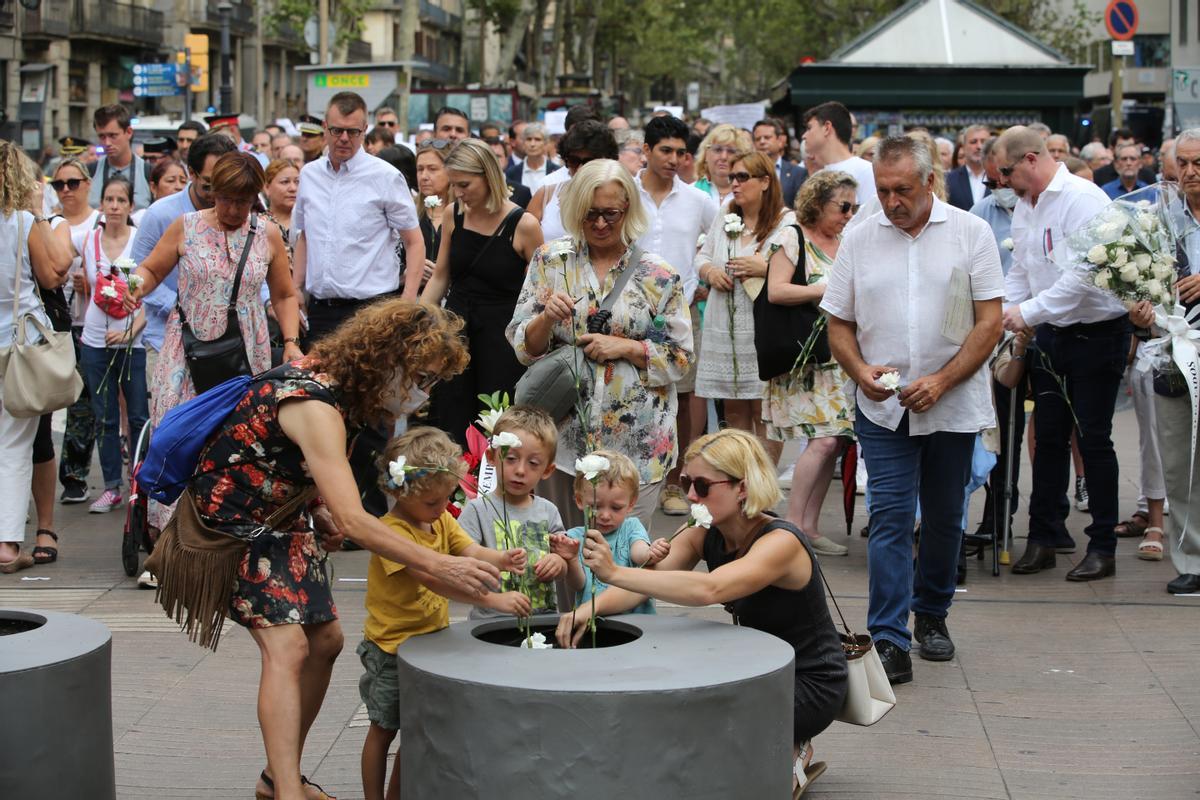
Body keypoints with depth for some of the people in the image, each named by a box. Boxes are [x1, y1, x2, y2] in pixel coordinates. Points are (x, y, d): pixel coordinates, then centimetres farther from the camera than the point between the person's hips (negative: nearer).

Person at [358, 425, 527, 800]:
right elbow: (434, 578, -37)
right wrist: (494, 599, -44)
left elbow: (471, 552, -11)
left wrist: (501, 559, -35)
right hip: (393, 646, -7)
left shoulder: (442, 519, 2)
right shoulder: (392, 531, -26)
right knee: (384, 728, 7)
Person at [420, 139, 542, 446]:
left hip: (501, 334, -4)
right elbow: (440, 277, 12)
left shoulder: (523, 225, -10)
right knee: (450, 426, 3)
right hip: (456, 329, 5)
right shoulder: (454, 216, 4)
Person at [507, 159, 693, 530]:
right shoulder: (550, 260, 4)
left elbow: (681, 357, 1)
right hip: (564, 431, 2)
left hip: (636, 440, -2)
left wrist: (624, 347, -13)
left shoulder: (658, 275, -1)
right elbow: (522, 346, 5)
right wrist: (546, 318, -15)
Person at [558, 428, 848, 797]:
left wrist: (615, 573, -50)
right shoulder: (704, 535, -4)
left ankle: (787, 755, 2)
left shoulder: (780, 542, -28)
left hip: (810, 684, -8)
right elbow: (647, 580, -16)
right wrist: (590, 609, -37)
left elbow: (709, 589, -45)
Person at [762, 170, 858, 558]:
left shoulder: (847, 243, 17)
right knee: (823, 440, -15)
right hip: (806, 358, -7)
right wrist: (826, 291, -15)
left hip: (840, 358, 7)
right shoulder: (792, 238, -4)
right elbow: (775, 291, -15)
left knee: (834, 442, 2)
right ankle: (792, 526, -8)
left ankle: (809, 527, 9)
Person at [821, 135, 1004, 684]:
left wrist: (940, 381, -14)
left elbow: (990, 321, -4)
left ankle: (931, 615, 32)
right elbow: (838, 324, 8)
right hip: (884, 409, 0)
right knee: (890, 520, -8)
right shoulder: (859, 240, 4)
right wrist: (861, 371, -12)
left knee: (944, 519, 12)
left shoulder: (971, 233, 0)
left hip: (953, 407, 0)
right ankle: (888, 641, -11)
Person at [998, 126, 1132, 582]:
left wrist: (1028, 311, -23)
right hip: (1050, 335, 7)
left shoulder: (1084, 199, -18)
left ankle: (1102, 548, 8)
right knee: (1049, 437, 9)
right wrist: (1003, 317, 1)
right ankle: (1044, 537, 16)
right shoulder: (1024, 206, 9)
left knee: (1093, 439, -1)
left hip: (1097, 334, -7)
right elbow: (1020, 273, 15)